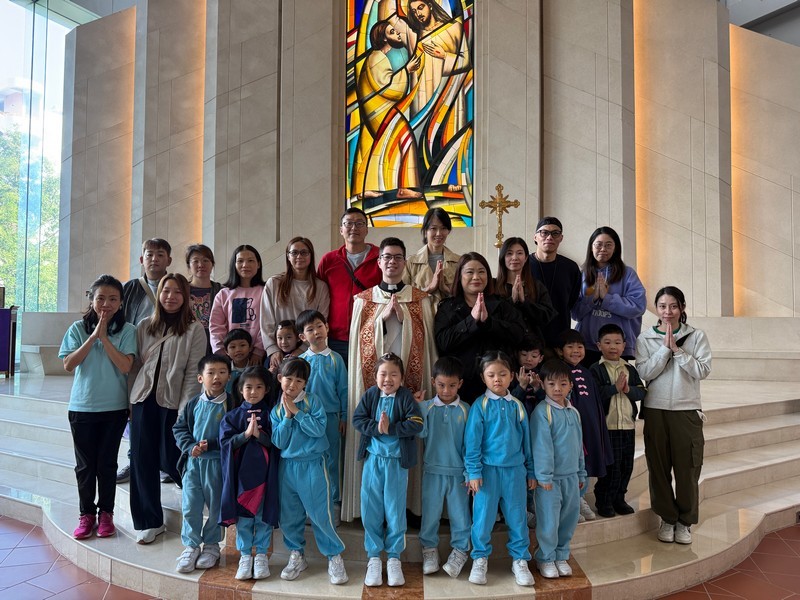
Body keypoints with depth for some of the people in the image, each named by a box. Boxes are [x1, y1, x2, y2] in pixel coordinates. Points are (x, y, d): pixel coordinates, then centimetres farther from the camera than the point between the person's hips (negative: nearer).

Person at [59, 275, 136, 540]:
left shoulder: (127, 331, -4)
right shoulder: (78, 328, 1)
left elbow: (125, 366, -15)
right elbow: (68, 364, -7)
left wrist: (104, 337, -16)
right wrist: (93, 336, -14)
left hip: (114, 407, -1)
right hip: (81, 406, 2)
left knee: (107, 463, 7)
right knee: (85, 464, 10)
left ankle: (106, 513, 22)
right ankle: (86, 513, 23)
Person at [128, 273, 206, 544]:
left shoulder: (194, 329, -2)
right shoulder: (145, 326, 11)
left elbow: (193, 373, -6)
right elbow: (134, 365, 12)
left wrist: (185, 410, -11)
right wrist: (130, 400, 6)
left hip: (173, 402, -4)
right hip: (144, 400, 4)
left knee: (170, 460, -1)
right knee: (142, 461, 5)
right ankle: (150, 521, 19)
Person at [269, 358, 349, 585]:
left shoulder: (312, 402, -6)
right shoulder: (276, 409, 3)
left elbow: (319, 429, -18)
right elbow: (278, 442, -3)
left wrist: (297, 411, -18)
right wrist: (287, 416, -12)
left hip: (312, 465, -4)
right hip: (287, 466, 4)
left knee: (321, 514, -2)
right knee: (289, 516, 13)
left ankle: (334, 557, 16)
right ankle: (297, 556, 33)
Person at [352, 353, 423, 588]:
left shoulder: (406, 397, -7)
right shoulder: (370, 395, 0)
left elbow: (416, 424, -15)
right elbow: (357, 419, -6)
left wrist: (390, 428, -22)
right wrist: (376, 428, -21)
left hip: (397, 460, -2)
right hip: (373, 458, 2)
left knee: (395, 510, 7)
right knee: (371, 509, 7)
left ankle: (394, 557, 23)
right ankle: (374, 557, 21)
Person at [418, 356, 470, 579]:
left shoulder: (466, 410, -3)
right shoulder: (425, 407, -2)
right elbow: (422, 433, -16)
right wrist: (417, 407, -28)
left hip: (458, 471, 0)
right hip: (432, 470, 1)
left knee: (459, 512, 9)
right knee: (430, 511, 11)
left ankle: (460, 550, 27)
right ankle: (429, 549, 29)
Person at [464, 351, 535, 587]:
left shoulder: (517, 406, 5)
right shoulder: (480, 405, -5)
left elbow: (526, 440, 10)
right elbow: (472, 441, -6)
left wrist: (530, 471, 11)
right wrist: (474, 471, -9)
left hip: (515, 470, 3)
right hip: (489, 469, -3)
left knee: (517, 517, 10)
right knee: (483, 517, 6)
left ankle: (520, 560, 26)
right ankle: (480, 559, 24)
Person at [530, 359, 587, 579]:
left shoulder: (574, 412, 9)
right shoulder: (542, 411, -12)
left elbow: (579, 445, 16)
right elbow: (541, 445, -15)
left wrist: (581, 474, 17)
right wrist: (544, 475, -16)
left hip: (571, 476, 6)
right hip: (550, 477, -6)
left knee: (569, 518, 13)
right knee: (549, 520, 2)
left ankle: (561, 556, 29)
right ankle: (545, 558, 19)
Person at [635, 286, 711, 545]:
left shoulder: (696, 336, 1)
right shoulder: (645, 338, 2)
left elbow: (703, 370, -8)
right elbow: (644, 372, -9)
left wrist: (677, 350, -14)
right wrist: (665, 347, -13)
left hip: (687, 410, -1)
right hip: (655, 410, 1)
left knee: (687, 468, 5)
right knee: (659, 467, 7)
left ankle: (685, 521, 22)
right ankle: (667, 518, 24)